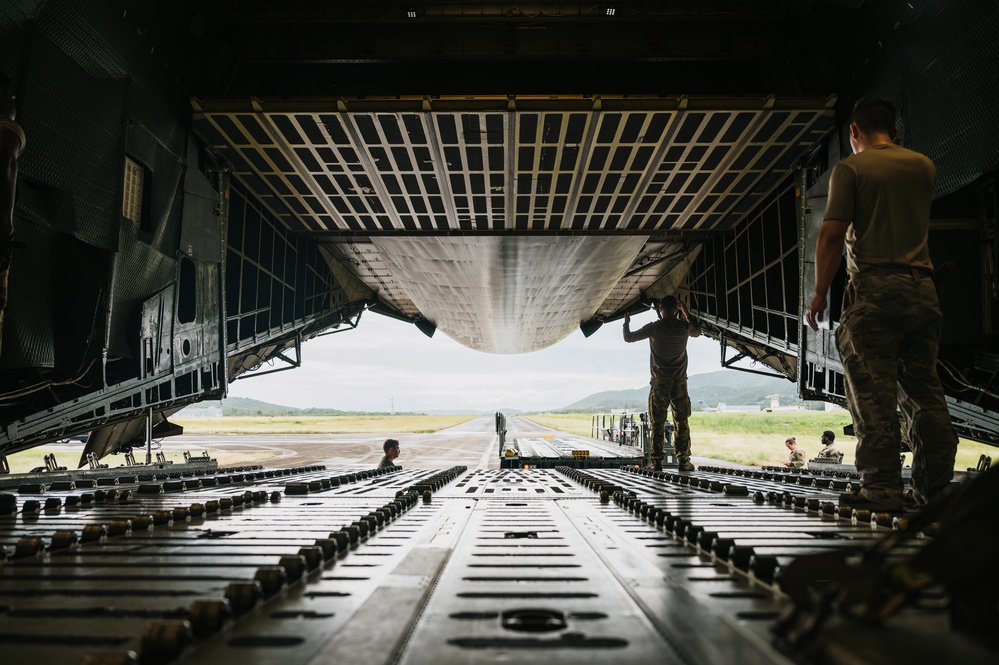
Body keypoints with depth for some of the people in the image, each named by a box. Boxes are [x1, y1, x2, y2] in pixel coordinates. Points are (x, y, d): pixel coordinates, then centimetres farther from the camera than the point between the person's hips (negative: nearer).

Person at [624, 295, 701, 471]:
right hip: (680, 382, 1)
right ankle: (683, 460, 5)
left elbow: (628, 337, 2)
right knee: (682, 423, 6)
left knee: (657, 424, 2)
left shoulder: (653, 328, -6)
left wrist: (626, 323, 21)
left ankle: (657, 461, 1)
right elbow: (697, 332, 26)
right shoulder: (684, 327, 1)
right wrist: (686, 312, 35)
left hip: (659, 383, -1)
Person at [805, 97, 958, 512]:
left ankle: (881, 490, -9)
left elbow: (832, 234, -9)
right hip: (922, 288, 6)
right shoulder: (924, 166, 16)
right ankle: (934, 490, 12)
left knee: (873, 393, -7)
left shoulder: (850, 168, 0)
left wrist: (819, 293, -5)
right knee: (924, 391, 9)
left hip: (874, 287, -6)